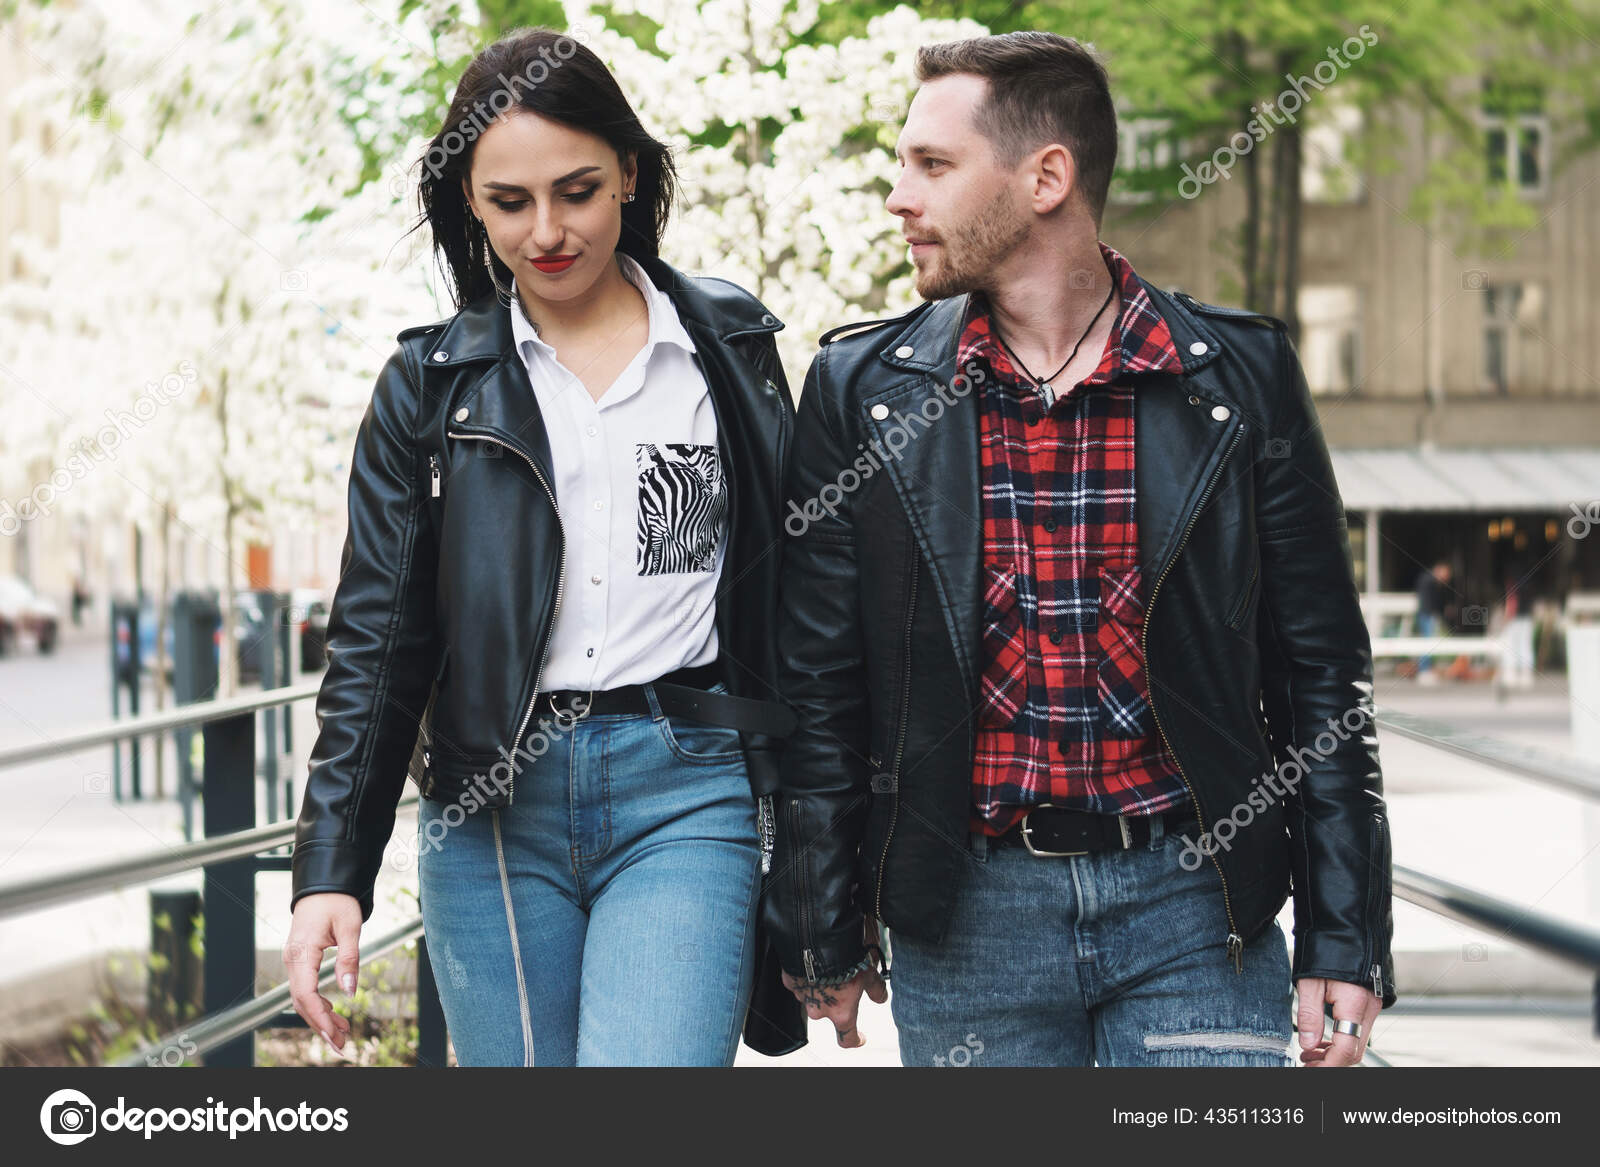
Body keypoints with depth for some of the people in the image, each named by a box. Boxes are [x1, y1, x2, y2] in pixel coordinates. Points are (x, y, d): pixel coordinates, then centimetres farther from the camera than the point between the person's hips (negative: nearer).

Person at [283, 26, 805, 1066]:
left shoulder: (732, 351, 8)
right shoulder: (431, 385, 8)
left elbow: (794, 604, 11)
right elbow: (374, 642, 5)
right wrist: (332, 874, -5)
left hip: (687, 796, -1)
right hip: (492, 810, 2)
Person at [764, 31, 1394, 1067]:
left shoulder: (1241, 375, 1)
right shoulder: (861, 388, 3)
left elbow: (1322, 665, 3)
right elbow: (820, 688, 7)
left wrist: (1344, 942, 0)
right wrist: (826, 936, 7)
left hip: (1192, 902, -1)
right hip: (964, 921, 1)